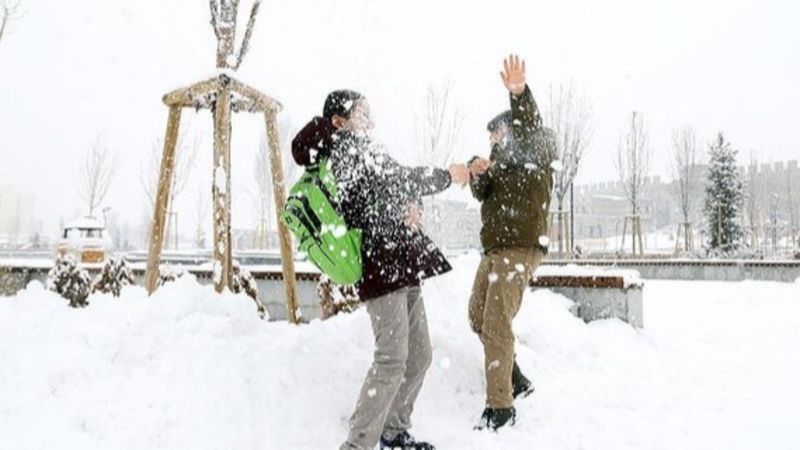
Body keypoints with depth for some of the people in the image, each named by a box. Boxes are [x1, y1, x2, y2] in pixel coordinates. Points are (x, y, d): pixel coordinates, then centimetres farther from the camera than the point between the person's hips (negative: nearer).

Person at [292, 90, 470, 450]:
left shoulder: (354, 152, 24)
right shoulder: (349, 145, -4)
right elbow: (401, 179, -9)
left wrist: (406, 206, 0)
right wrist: (447, 176, 5)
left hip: (402, 266, 10)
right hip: (382, 264, -10)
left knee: (419, 356, 13)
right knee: (392, 360, -14)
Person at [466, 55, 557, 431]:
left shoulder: (536, 152, -2)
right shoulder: (505, 160, 21)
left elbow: (530, 129, -24)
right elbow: (483, 195, 11)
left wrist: (520, 95, -44)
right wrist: (478, 175, -12)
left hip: (521, 248, -9)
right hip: (495, 248, 9)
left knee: (497, 324, -13)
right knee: (478, 318, 14)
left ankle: (500, 406, -5)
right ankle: (516, 381, 28)